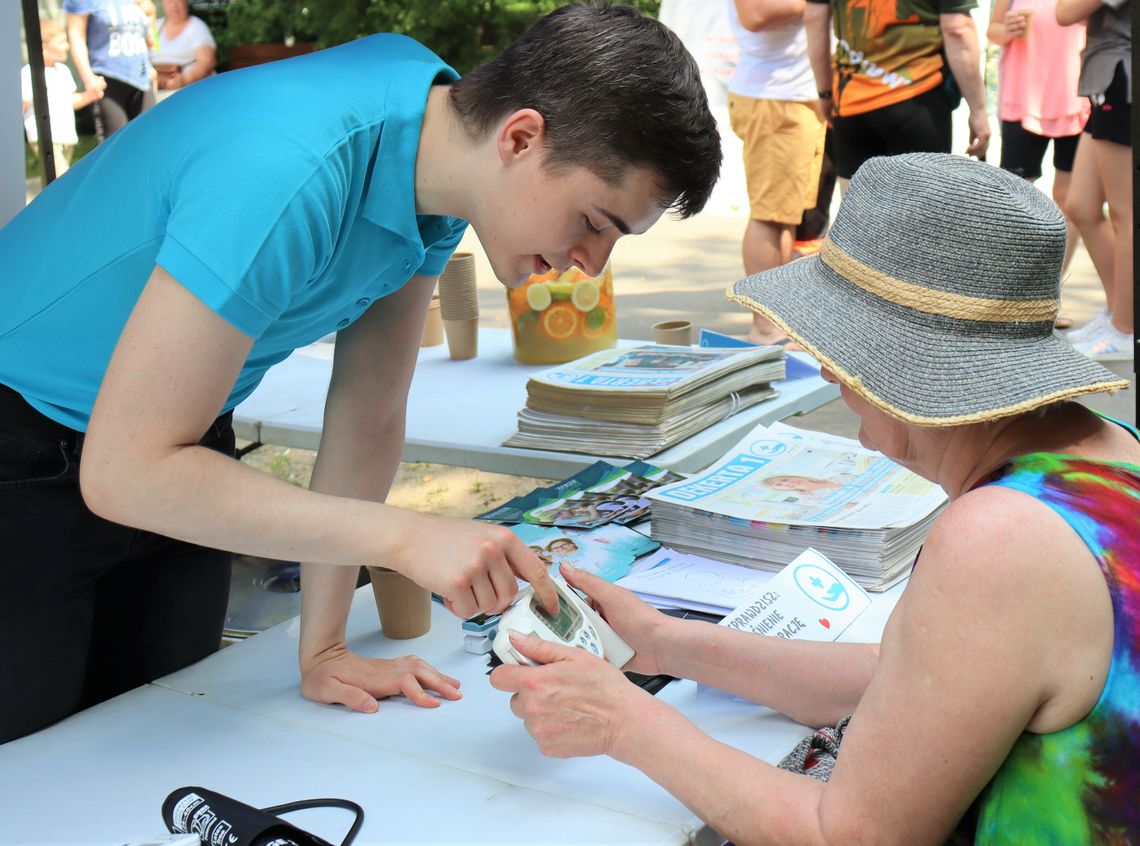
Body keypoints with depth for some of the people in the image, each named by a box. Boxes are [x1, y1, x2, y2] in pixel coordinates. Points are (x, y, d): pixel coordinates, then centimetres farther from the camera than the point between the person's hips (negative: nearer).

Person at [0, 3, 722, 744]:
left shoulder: (443, 129, -11)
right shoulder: (290, 175, -37)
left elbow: (369, 413, -5)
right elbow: (125, 471, -35)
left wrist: (322, 649, -5)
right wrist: (408, 536, -38)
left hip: (174, 444, 7)